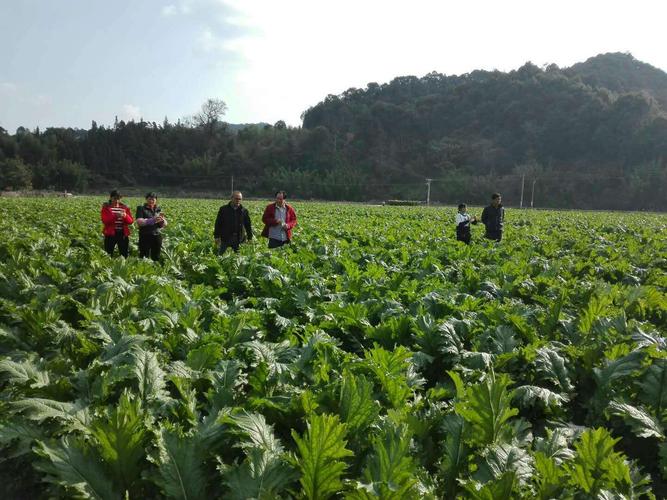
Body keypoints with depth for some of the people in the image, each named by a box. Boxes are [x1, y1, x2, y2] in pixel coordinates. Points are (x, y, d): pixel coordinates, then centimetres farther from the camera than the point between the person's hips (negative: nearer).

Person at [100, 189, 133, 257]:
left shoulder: (125, 207, 10)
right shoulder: (106, 207, 3)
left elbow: (131, 221, 4)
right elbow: (105, 220, -10)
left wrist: (125, 216, -16)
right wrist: (115, 216, -23)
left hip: (123, 234, 2)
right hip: (110, 234, -2)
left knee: (125, 254, 5)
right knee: (108, 254, 1)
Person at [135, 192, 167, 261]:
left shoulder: (159, 209, 13)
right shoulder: (141, 208, 2)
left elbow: (164, 224, 7)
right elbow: (139, 222, -12)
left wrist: (162, 219, -17)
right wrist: (152, 220, -24)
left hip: (157, 236, 4)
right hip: (145, 237, -4)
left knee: (156, 258, 5)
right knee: (144, 258, -6)